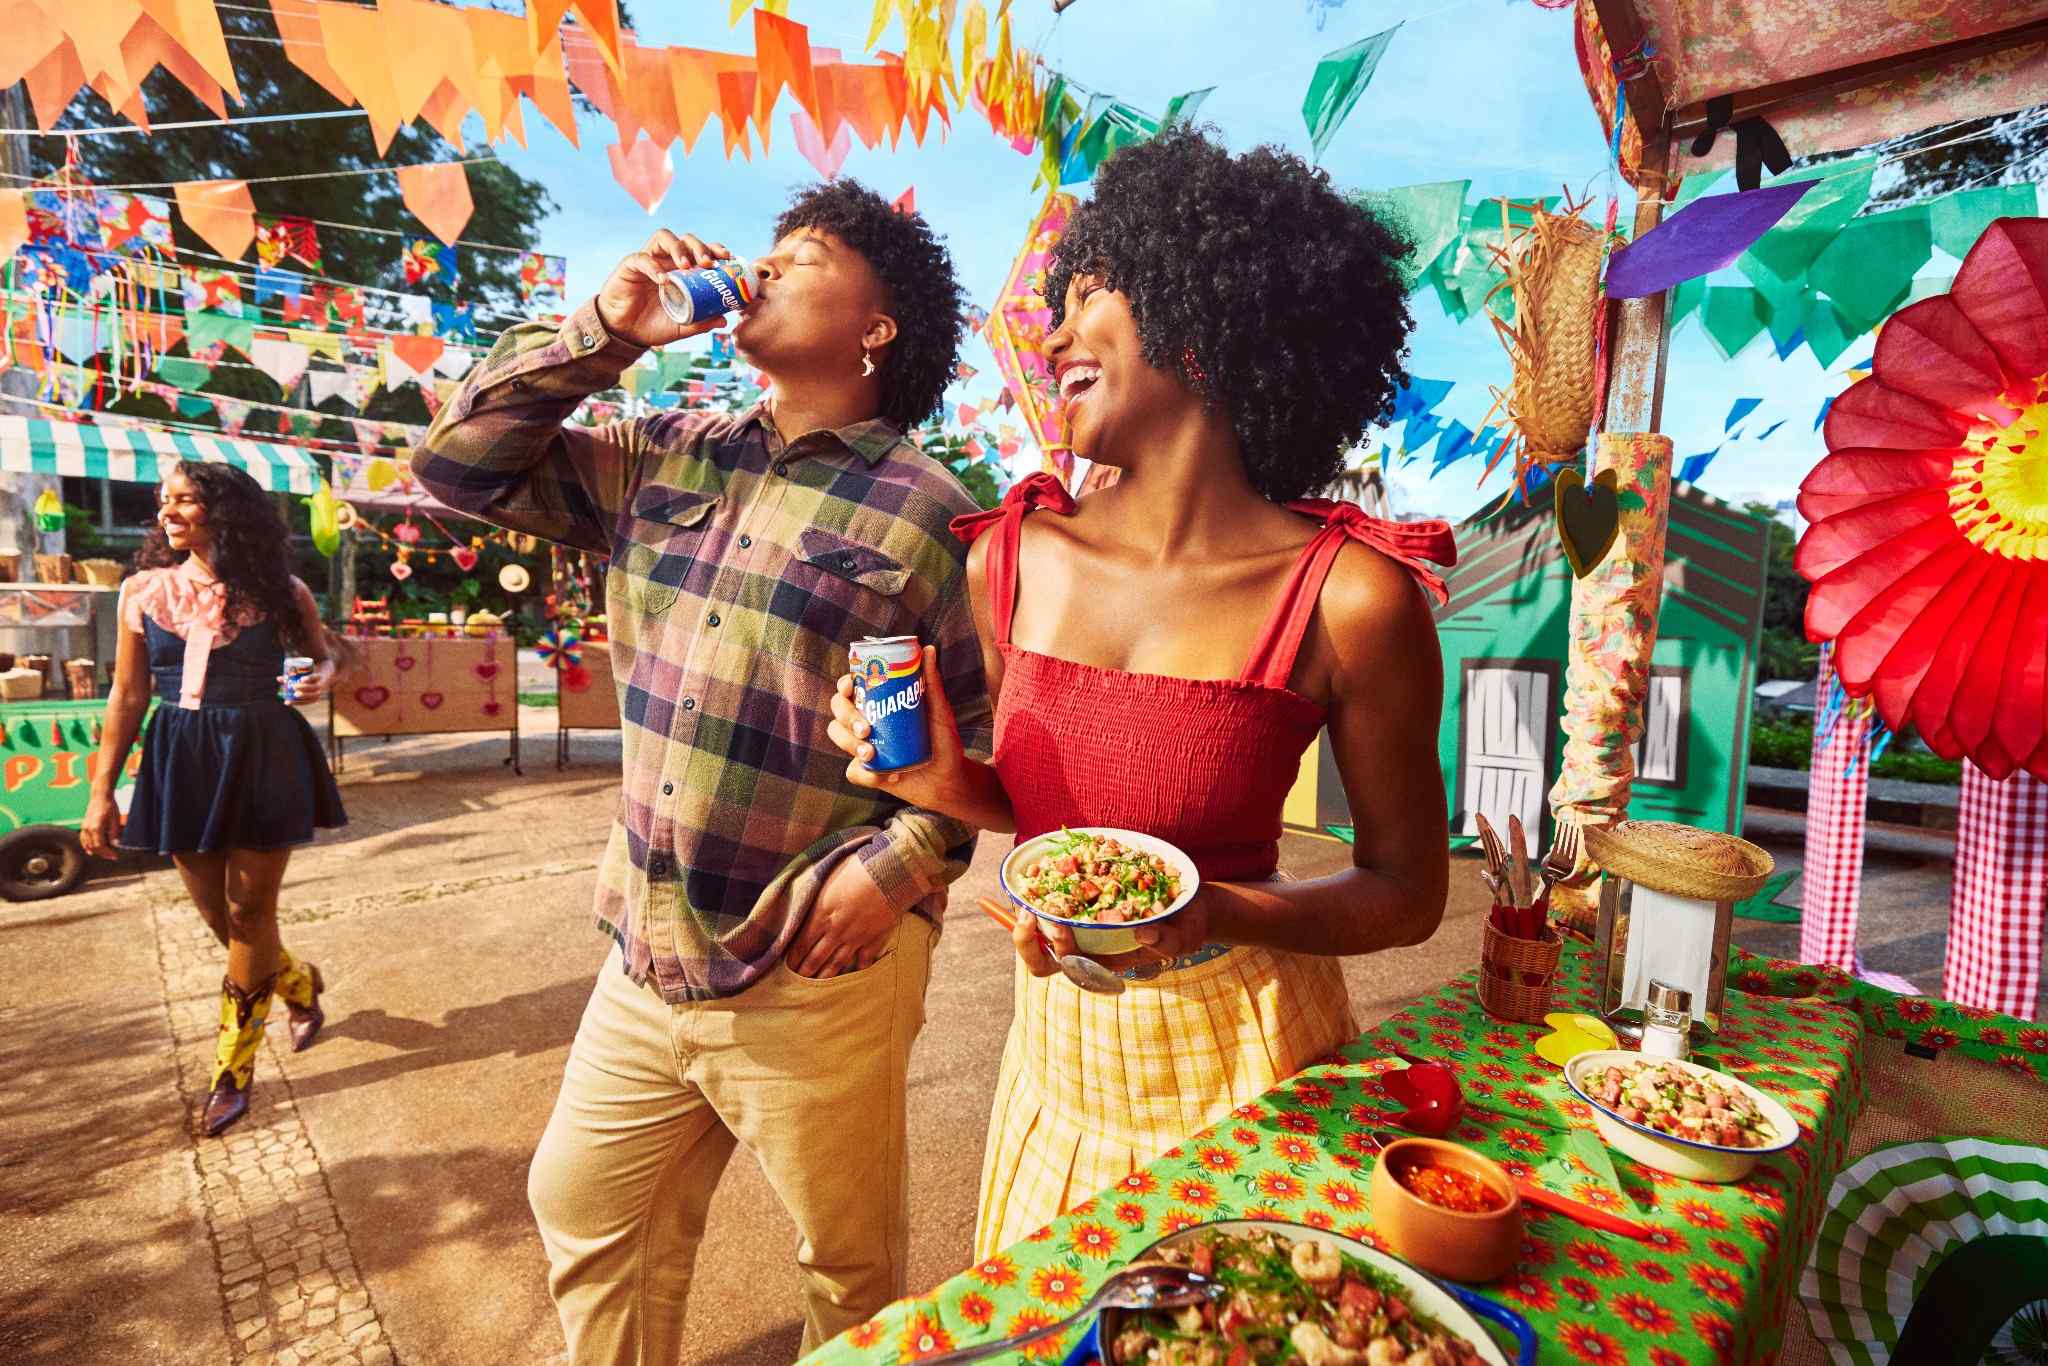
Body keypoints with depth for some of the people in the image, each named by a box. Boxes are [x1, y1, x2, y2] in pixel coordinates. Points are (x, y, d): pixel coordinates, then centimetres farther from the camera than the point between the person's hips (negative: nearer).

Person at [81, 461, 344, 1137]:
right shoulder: (142, 592, 2)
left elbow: (323, 654, 13)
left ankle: (232, 1071, 18)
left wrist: (322, 676, -12)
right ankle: (301, 985, 39)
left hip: (264, 760, -3)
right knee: (216, 912, 9)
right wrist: (102, 792, 3)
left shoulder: (281, 592, -3)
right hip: (181, 765, 3)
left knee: (249, 911, 2)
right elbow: (127, 697, 4)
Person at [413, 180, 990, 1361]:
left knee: (854, 1270, 16)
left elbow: (986, 726, -9)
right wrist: (602, 330, 2)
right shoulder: (664, 462, 8)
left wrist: (902, 865, -20)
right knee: (584, 1211, 25)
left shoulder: (924, 509, -10)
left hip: (818, 971, -5)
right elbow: (464, 464, 9)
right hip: (647, 957, 6)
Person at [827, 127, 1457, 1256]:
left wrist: (1207, 915, -25)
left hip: (1244, 1062, -3)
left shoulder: (1349, 599, -19)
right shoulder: (1011, 560, -7)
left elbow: (1409, 890, -9)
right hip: (1059, 1044, 4)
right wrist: (949, 783, -14)